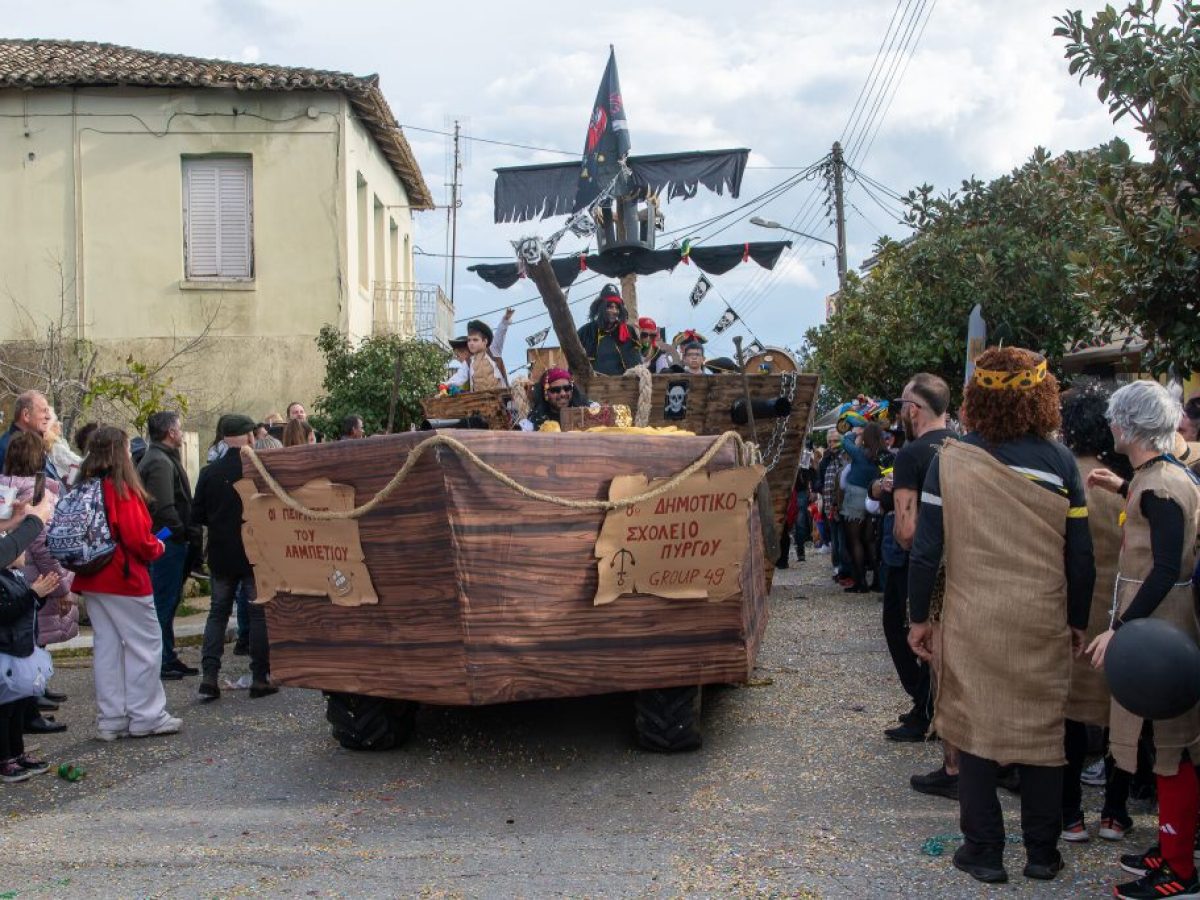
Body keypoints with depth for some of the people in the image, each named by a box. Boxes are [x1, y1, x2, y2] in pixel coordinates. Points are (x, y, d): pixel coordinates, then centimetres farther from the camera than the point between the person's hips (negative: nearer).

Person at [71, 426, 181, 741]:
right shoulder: (122, 490, -16)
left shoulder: (83, 488, 6)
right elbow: (137, 539, -19)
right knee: (145, 645, 3)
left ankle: (111, 720, 17)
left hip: (92, 581, 8)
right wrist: (157, 548, 1)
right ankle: (145, 717, 7)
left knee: (106, 646, 12)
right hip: (124, 580, -8)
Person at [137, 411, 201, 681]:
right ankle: (159, 662, 2)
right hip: (168, 543, -11)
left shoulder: (164, 458, 18)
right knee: (164, 601, -4)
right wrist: (183, 533, -15)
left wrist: (190, 534, 14)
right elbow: (163, 507, -24)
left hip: (170, 542, 11)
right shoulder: (160, 462, -16)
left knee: (169, 601, 16)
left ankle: (167, 658, 24)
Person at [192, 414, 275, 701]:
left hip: (221, 556, 3)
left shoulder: (209, 472, -4)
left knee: (218, 613, 14)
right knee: (259, 614, 6)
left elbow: (197, 515, -1)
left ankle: (209, 676, 7)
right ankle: (260, 678, 8)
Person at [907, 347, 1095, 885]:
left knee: (974, 731, 10)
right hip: (1042, 623, 1)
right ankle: (1042, 853, 23)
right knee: (1042, 732, 13)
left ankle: (984, 851, 18)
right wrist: (1078, 620, 11)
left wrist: (918, 617, 3)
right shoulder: (1058, 461, -4)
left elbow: (925, 548, -6)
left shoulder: (951, 460, -6)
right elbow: (1080, 554, -1)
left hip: (972, 620, -1)